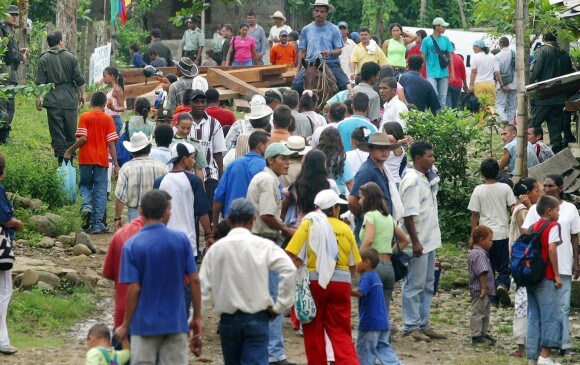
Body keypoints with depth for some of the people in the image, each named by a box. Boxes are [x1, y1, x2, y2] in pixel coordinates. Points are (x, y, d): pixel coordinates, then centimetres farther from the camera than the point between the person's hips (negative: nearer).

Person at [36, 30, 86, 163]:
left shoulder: (44, 59, -1)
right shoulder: (70, 57, 1)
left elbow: (40, 82, -3)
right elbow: (79, 79, 1)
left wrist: (38, 98, 4)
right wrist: (82, 94, 12)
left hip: (53, 101, -1)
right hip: (70, 100, 1)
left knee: (57, 132, 1)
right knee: (71, 132, 11)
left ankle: (61, 158, -3)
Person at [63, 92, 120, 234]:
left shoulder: (84, 117, 0)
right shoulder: (108, 119, 1)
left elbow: (83, 138, -10)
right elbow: (111, 143, -3)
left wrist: (70, 151, 5)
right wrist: (116, 165, 1)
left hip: (86, 158, 0)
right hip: (102, 159, 0)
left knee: (85, 185, 18)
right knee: (100, 191, 4)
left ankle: (86, 205, -12)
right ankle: (97, 225, 1)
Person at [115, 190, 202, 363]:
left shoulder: (132, 246, -9)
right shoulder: (181, 239, -3)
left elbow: (134, 289, -11)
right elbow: (194, 280, -3)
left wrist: (125, 326, -1)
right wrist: (197, 317, 8)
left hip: (145, 324, -2)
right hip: (176, 322, 2)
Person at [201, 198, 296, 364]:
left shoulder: (216, 249, -1)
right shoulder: (263, 246, -5)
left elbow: (204, 289, -3)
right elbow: (289, 270, -16)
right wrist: (279, 306, -7)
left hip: (228, 320, 2)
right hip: (257, 318, -2)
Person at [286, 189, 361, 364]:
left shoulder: (309, 224, -1)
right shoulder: (345, 228, 5)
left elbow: (295, 257, -10)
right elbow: (353, 265, 9)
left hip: (314, 281, -2)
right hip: (341, 283, 2)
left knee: (314, 331, 9)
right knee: (340, 332, 6)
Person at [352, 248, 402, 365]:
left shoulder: (367, 277, -15)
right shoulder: (375, 276, 14)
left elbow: (360, 292, -30)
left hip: (370, 322, -9)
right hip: (382, 322, 9)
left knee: (364, 350, 0)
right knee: (383, 347, 11)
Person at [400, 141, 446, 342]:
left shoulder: (425, 178, 12)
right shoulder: (412, 180, -18)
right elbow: (409, 214, -22)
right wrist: (415, 242, -23)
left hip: (429, 241, 10)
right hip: (419, 242, -10)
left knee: (427, 284, 15)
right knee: (414, 285, -4)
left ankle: (423, 324, 22)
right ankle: (411, 326, 2)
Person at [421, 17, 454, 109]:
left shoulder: (446, 40, 8)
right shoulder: (427, 40, -1)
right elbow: (423, 58, 2)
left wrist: (452, 71, 6)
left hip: (444, 73, 4)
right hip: (431, 73, -3)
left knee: (443, 96, 6)